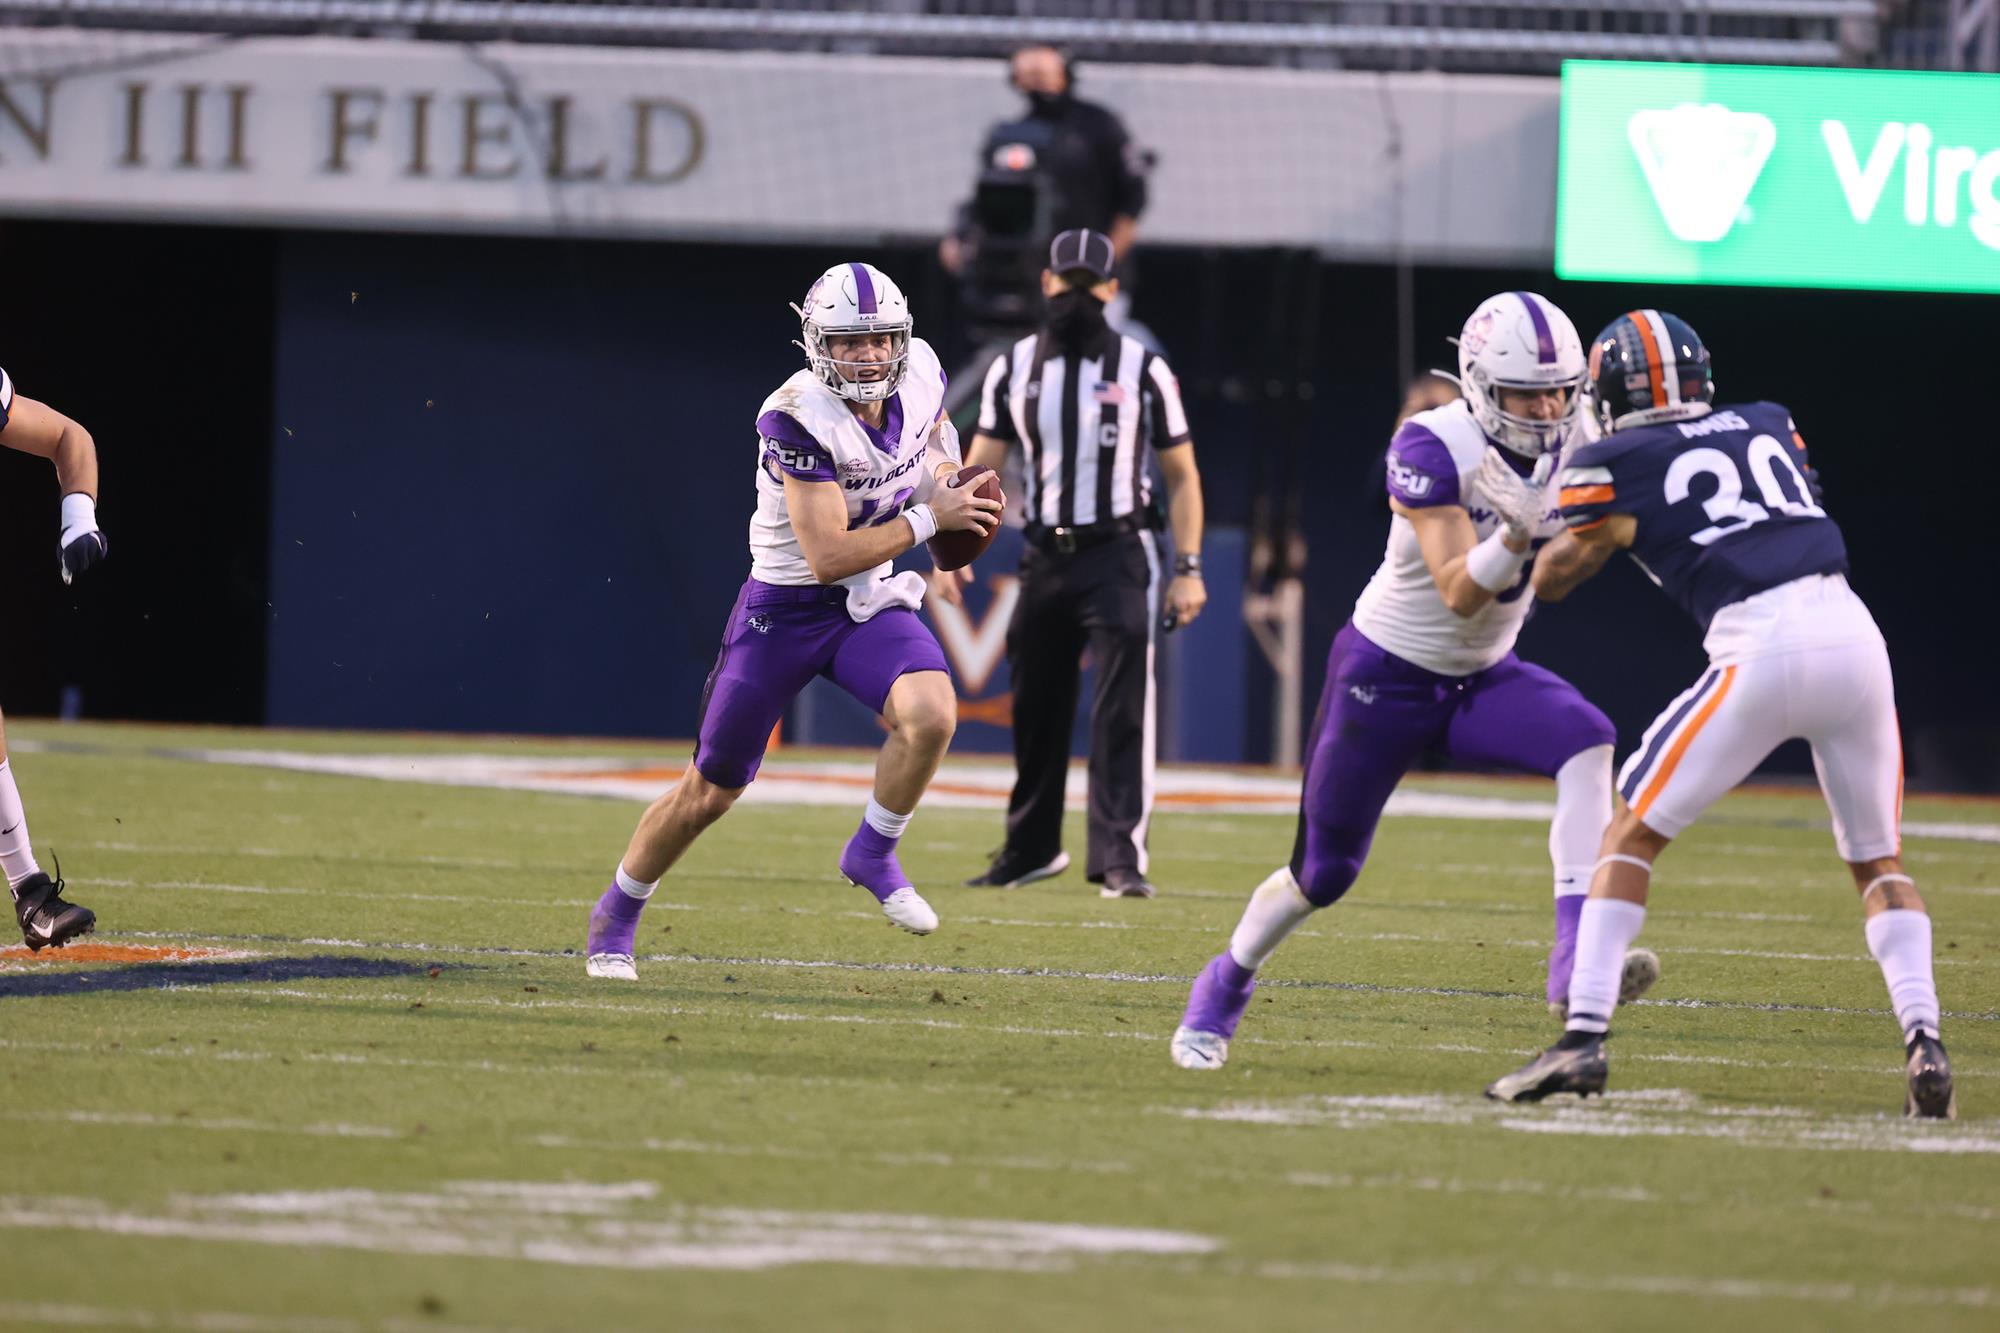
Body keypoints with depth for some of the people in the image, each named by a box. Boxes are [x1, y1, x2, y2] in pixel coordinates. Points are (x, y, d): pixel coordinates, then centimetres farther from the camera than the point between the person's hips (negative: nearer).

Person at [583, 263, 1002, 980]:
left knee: (932, 714, -27)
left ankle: (873, 853, -1)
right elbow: (829, 555, -29)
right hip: (785, 607, -4)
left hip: (871, 600, 4)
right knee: (709, 793, 7)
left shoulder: (919, 374, -9)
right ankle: (616, 916, 30)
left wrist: (941, 476, -4)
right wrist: (927, 518, -28)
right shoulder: (799, 419, -27)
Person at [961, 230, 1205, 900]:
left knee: (1122, 711, -12)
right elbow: (980, 469, 4)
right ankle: (1031, 849, 25)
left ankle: (1119, 858, -13)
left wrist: (1188, 569, -5)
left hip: (1118, 558, -3)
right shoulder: (1014, 368, 6)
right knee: (1035, 711, 10)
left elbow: (1181, 475, 3)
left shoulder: (1143, 371, -1)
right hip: (1045, 559, 3)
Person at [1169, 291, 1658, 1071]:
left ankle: (1577, 956, -32)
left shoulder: (1565, 447, -7)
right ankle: (1223, 990, 34)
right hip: (1385, 676, -5)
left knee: (1586, 743, -26)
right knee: (1324, 873, 6)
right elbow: (1459, 592, -29)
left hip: (1480, 679, 5)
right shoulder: (1433, 448, -24)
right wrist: (1519, 533, -46)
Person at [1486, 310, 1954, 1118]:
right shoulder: (1768, 429, 22)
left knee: (1634, 833, 10)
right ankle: (1923, 1042, -1)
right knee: (1877, 861, 18)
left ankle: (1586, 1035, -1)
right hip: (1853, 635, 4)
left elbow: (1552, 580, 16)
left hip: (1762, 651, -4)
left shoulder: (1617, 467, 8)